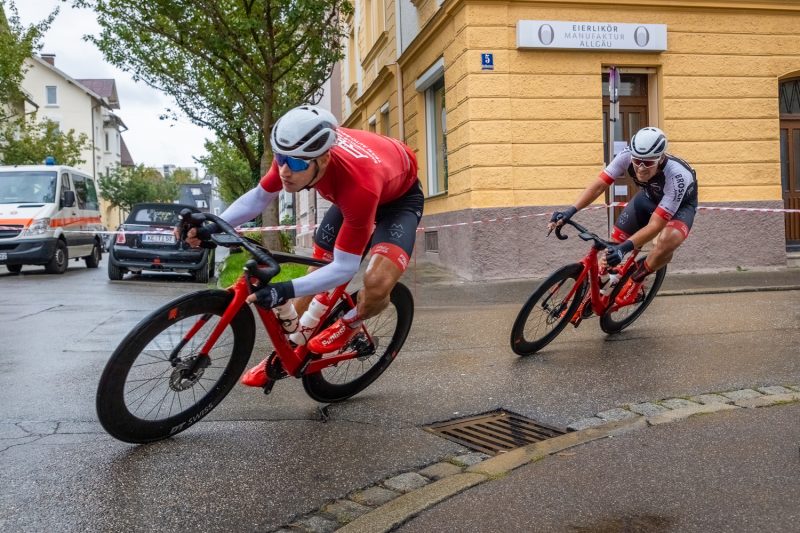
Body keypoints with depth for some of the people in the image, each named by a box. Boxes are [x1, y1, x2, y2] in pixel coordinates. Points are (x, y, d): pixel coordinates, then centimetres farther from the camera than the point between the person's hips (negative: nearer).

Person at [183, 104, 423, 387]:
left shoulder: (358, 185, -44)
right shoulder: (294, 154, -28)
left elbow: (344, 268, -37)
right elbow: (258, 196, -9)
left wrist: (287, 290, -48)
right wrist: (212, 227, -23)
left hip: (399, 197, -6)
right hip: (351, 193, 6)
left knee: (377, 284, -28)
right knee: (317, 267, 4)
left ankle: (350, 325, 7)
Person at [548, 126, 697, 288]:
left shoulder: (677, 177, -41)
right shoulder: (627, 156, -32)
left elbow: (655, 225, -41)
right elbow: (599, 185, -26)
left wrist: (624, 247, -54)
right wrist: (571, 210, -40)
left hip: (680, 204, -4)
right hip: (649, 196, 4)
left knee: (667, 242, -33)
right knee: (616, 240, -7)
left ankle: (640, 273, -3)